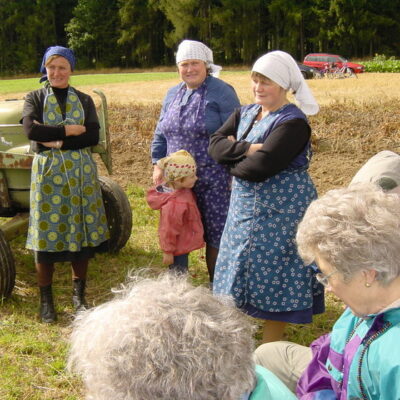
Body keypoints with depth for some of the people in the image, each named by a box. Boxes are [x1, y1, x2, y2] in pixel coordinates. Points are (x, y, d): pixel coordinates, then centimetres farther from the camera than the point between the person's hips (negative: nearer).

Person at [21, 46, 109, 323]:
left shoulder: (84, 100, 8)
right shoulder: (35, 98, 4)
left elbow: (93, 136, -7)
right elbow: (31, 129, -15)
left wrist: (58, 142, -15)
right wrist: (71, 129, -14)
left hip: (80, 171, 2)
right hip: (47, 171, -1)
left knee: (81, 230, 5)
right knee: (47, 233, 0)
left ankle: (79, 294, 22)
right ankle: (46, 299, 14)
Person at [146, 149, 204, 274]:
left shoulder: (182, 190, -8)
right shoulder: (174, 204, -35)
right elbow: (168, 230, -26)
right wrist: (167, 251, -18)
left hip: (183, 245, 9)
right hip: (178, 249, -9)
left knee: (181, 273, 26)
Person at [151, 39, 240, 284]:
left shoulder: (221, 93, -6)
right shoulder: (173, 95, 14)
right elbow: (161, 133, 20)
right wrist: (158, 165, 10)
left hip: (213, 178, -6)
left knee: (216, 235, -1)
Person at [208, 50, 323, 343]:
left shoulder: (294, 123, -17)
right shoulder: (245, 114, 9)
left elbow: (260, 167, -26)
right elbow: (216, 145, -4)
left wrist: (233, 161, -7)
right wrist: (247, 148, -19)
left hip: (280, 212, -8)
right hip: (245, 206, 8)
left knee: (274, 278, 2)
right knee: (245, 269, 17)